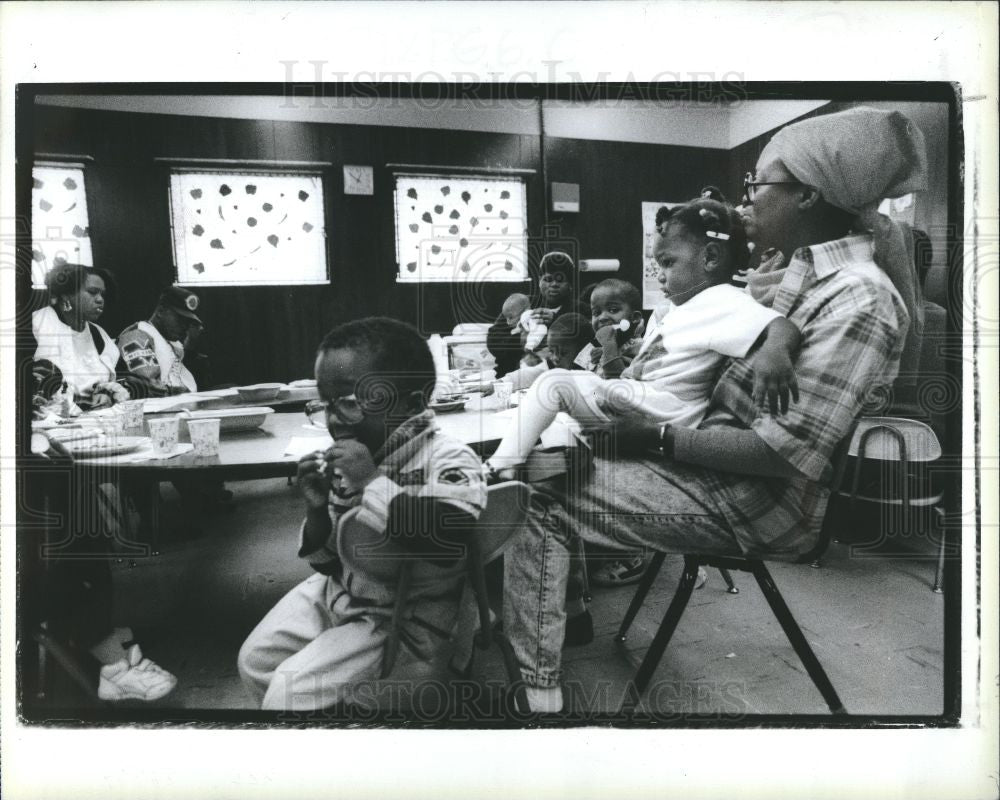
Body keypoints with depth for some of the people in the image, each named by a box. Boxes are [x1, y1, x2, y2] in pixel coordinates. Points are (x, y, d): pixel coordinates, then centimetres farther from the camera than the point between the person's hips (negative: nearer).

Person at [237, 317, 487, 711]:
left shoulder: (447, 458, -22)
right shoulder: (348, 463, -4)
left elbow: (451, 530, -42)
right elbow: (329, 563, 7)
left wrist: (372, 481, -34)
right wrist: (317, 510, -14)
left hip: (398, 622, -7)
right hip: (338, 594, 7)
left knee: (290, 689, -12)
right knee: (255, 658, 14)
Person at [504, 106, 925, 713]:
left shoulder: (857, 299, -20)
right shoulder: (798, 267, 8)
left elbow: (788, 452, -25)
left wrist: (660, 438, -21)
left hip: (763, 505, -9)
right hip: (720, 457, 9)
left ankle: (536, 689, -4)